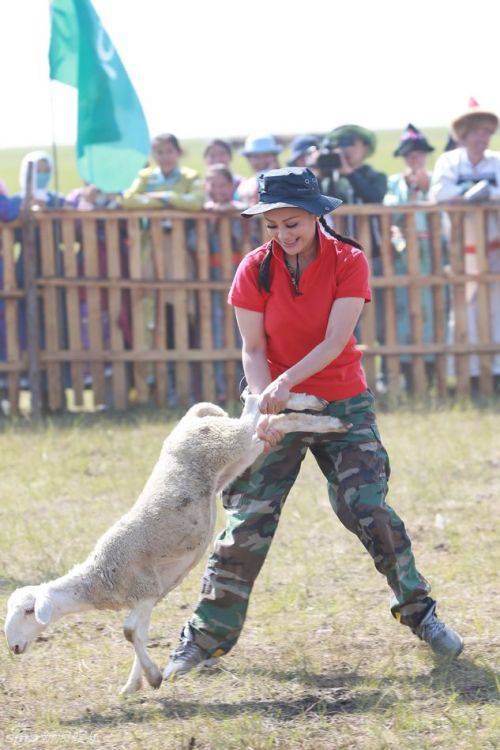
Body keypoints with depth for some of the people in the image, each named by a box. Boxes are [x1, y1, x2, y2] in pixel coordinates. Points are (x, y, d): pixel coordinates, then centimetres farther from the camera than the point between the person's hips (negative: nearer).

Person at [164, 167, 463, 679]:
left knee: (368, 510, -11)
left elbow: (334, 342, -18)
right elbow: (253, 349, -6)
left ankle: (419, 613, 8)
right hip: (278, 404, 1)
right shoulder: (256, 269, -5)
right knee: (247, 521, -5)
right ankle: (206, 636, 3)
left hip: (344, 403, -1)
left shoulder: (348, 262, -10)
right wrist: (265, 402, -23)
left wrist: (288, 381, -32)